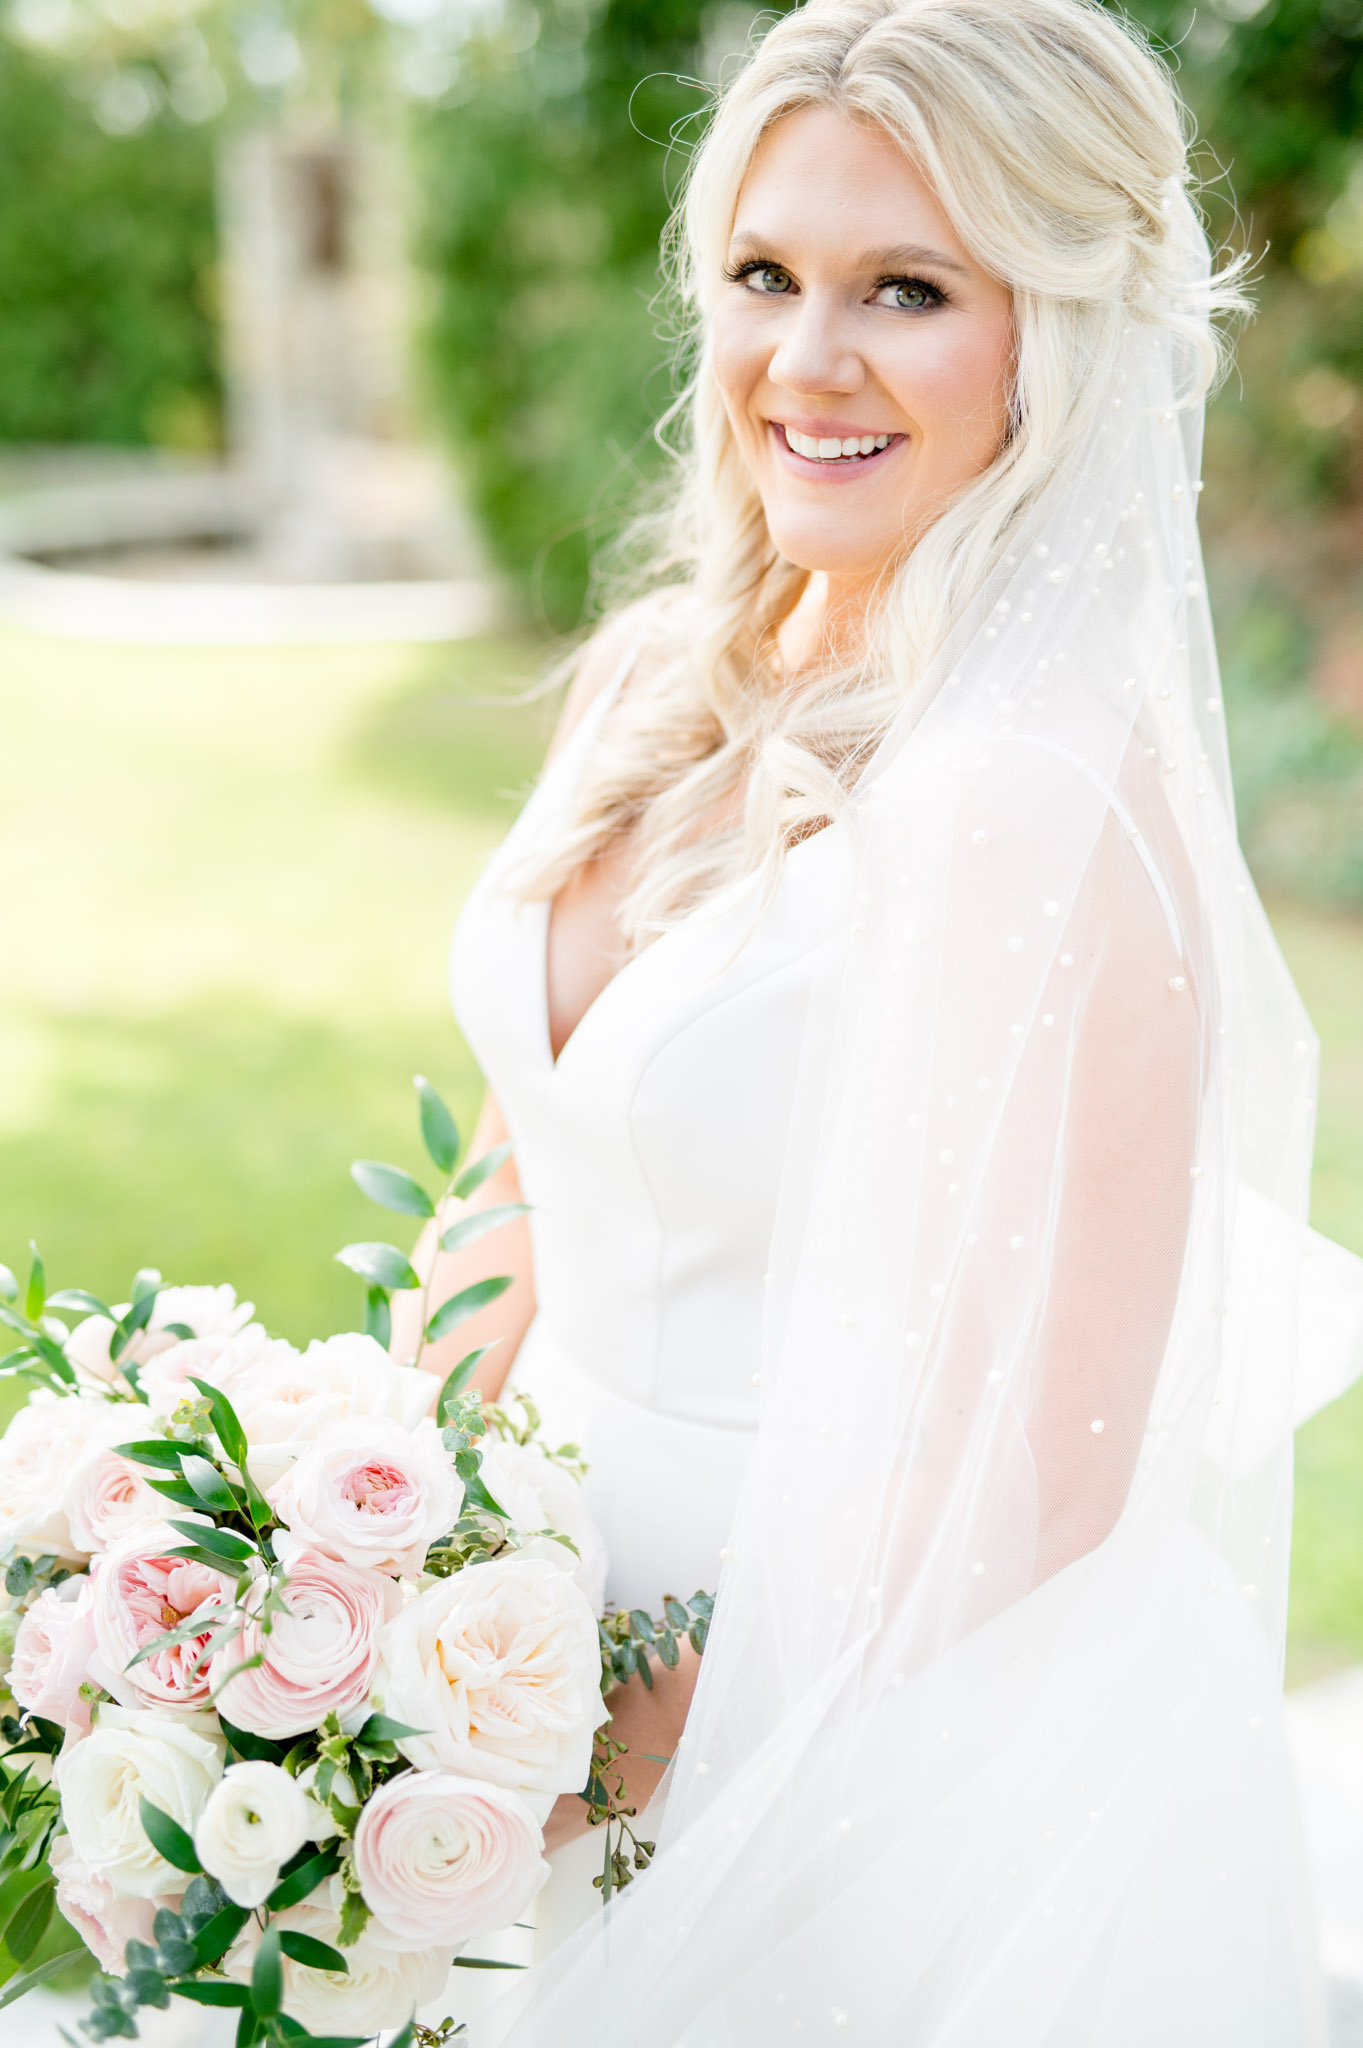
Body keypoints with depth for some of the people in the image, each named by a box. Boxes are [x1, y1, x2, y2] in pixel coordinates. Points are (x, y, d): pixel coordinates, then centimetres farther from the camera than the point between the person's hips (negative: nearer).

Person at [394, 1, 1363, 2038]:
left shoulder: (1045, 802, -25)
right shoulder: (656, 680, -1)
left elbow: (1040, 1470, -23)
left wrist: (626, 1743, -17)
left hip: (920, 1753, -6)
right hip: (595, 1622, 7)